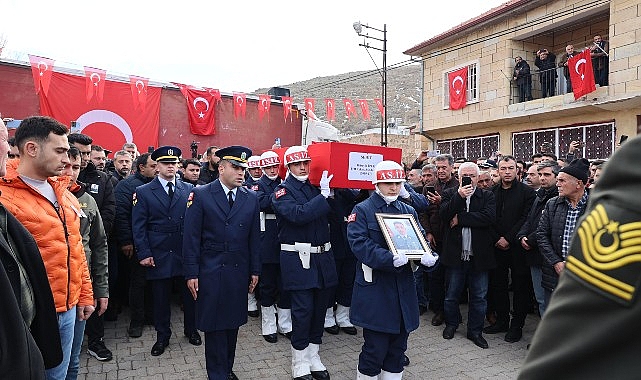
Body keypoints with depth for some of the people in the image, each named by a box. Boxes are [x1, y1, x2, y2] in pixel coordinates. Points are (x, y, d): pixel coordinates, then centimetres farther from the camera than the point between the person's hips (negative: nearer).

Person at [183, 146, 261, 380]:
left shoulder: (251, 198, 5)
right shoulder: (200, 195, -5)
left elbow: (254, 237, 8)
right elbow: (191, 237, -5)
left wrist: (255, 270, 7)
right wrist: (191, 273, -8)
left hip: (239, 272, 3)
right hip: (210, 272, -3)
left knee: (233, 323, 13)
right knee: (214, 325, 6)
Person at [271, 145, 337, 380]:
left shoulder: (316, 188, 13)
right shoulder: (283, 192, -4)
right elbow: (299, 214, -22)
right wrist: (323, 195, -20)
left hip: (323, 258, 6)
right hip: (299, 259, -5)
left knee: (320, 308, 12)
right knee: (303, 310, -1)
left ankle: (313, 357, 30)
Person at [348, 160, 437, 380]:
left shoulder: (408, 211, 14)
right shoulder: (362, 210, -4)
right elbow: (359, 244, -17)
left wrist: (428, 256, -13)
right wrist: (389, 258, -29)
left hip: (403, 286, 6)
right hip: (374, 288, -5)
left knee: (398, 344, 14)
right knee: (375, 347, -1)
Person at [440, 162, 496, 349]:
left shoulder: (487, 196, 3)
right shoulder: (450, 194, 4)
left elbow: (489, 217, -14)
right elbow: (444, 215, -11)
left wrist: (460, 219, -14)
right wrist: (459, 196, -21)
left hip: (478, 254, 0)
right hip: (455, 254, 0)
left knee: (479, 296, 10)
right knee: (452, 294, 13)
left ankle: (475, 330, 25)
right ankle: (451, 323, 34)